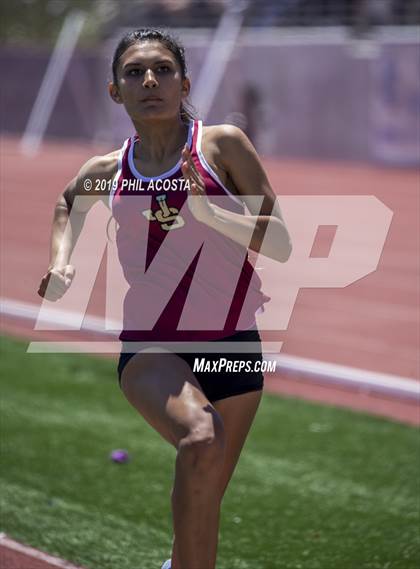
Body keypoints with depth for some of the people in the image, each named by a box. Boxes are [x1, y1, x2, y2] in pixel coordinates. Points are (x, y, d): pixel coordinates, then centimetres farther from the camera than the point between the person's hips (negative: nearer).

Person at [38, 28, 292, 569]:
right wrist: (61, 261, 12)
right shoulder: (105, 171, 4)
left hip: (232, 344, 1)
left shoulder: (223, 144, -3)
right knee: (201, 440, -32)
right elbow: (67, 202, 29)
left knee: (203, 502, 10)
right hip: (150, 346, -1)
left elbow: (279, 244, -7)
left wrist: (207, 209, -21)